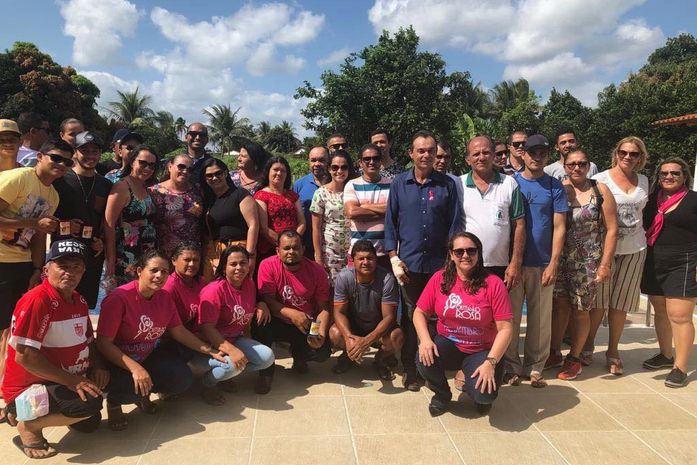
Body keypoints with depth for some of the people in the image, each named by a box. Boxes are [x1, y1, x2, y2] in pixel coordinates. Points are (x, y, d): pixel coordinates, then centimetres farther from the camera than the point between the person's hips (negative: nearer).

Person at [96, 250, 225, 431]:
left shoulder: (164, 297, -4)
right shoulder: (119, 298, -24)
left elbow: (179, 331, 4)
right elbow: (103, 343, -25)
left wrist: (210, 351, -2)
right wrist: (134, 368, -36)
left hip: (150, 355, 6)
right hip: (117, 361, -6)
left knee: (182, 378, -14)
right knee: (137, 387, -33)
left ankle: (143, 393, 15)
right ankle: (114, 401, 4)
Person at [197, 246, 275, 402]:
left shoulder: (249, 284, 3)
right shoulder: (215, 290, -21)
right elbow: (207, 328, -27)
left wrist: (261, 305, -1)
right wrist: (231, 350, -37)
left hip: (235, 339, 7)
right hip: (209, 345, -7)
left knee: (267, 357, -11)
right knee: (233, 364, -34)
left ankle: (228, 372, 5)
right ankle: (208, 384, -3)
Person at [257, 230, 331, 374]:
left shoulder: (317, 271, -11)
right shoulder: (268, 266, -15)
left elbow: (323, 308, -8)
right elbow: (267, 300, -19)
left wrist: (321, 334, -25)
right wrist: (291, 314, -35)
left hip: (307, 325, 2)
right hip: (278, 323, -1)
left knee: (323, 352, -20)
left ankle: (298, 354, 18)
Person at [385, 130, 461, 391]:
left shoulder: (446, 184, 3)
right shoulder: (399, 183, 4)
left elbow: (454, 224, 4)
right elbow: (390, 222, 4)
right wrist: (394, 258, -3)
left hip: (439, 263, 0)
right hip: (409, 262, 0)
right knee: (410, 317, 8)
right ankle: (409, 369, 21)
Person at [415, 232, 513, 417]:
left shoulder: (493, 283, -12)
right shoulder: (440, 278, -5)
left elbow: (505, 328, -13)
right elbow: (420, 313, -1)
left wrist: (491, 362, -23)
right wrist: (425, 339, -20)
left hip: (481, 351, -2)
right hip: (448, 344, 2)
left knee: (484, 394, -27)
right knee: (425, 359, -29)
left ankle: (480, 396, 16)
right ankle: (442, 394, 7)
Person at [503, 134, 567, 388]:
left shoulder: (554, 186, 5)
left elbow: (559, 227, 2)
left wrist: (553, 263, -6)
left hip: (543, 263, 1)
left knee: (541, 319, 7)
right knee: (511, 316, 4)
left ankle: (535, 367, 20)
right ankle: (512, 366, 17)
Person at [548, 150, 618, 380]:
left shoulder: (600, 191, -1)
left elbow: (611, 230, -2)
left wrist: (605, 264, -6)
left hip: (587, 261, -1)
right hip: (559, 258, 1)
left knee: (580, 309, 7)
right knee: (559, 304, 5)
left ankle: (574, 358, 23)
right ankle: (554, 353, 23)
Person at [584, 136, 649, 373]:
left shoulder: (644, 181, 10)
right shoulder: (601, 179, -5)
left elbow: (642, 210, 21)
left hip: (634, 248, 4)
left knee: (621, 302, 9)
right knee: (599, 300, 2)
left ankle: (613, 351, 22)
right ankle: (587, 346, 19)